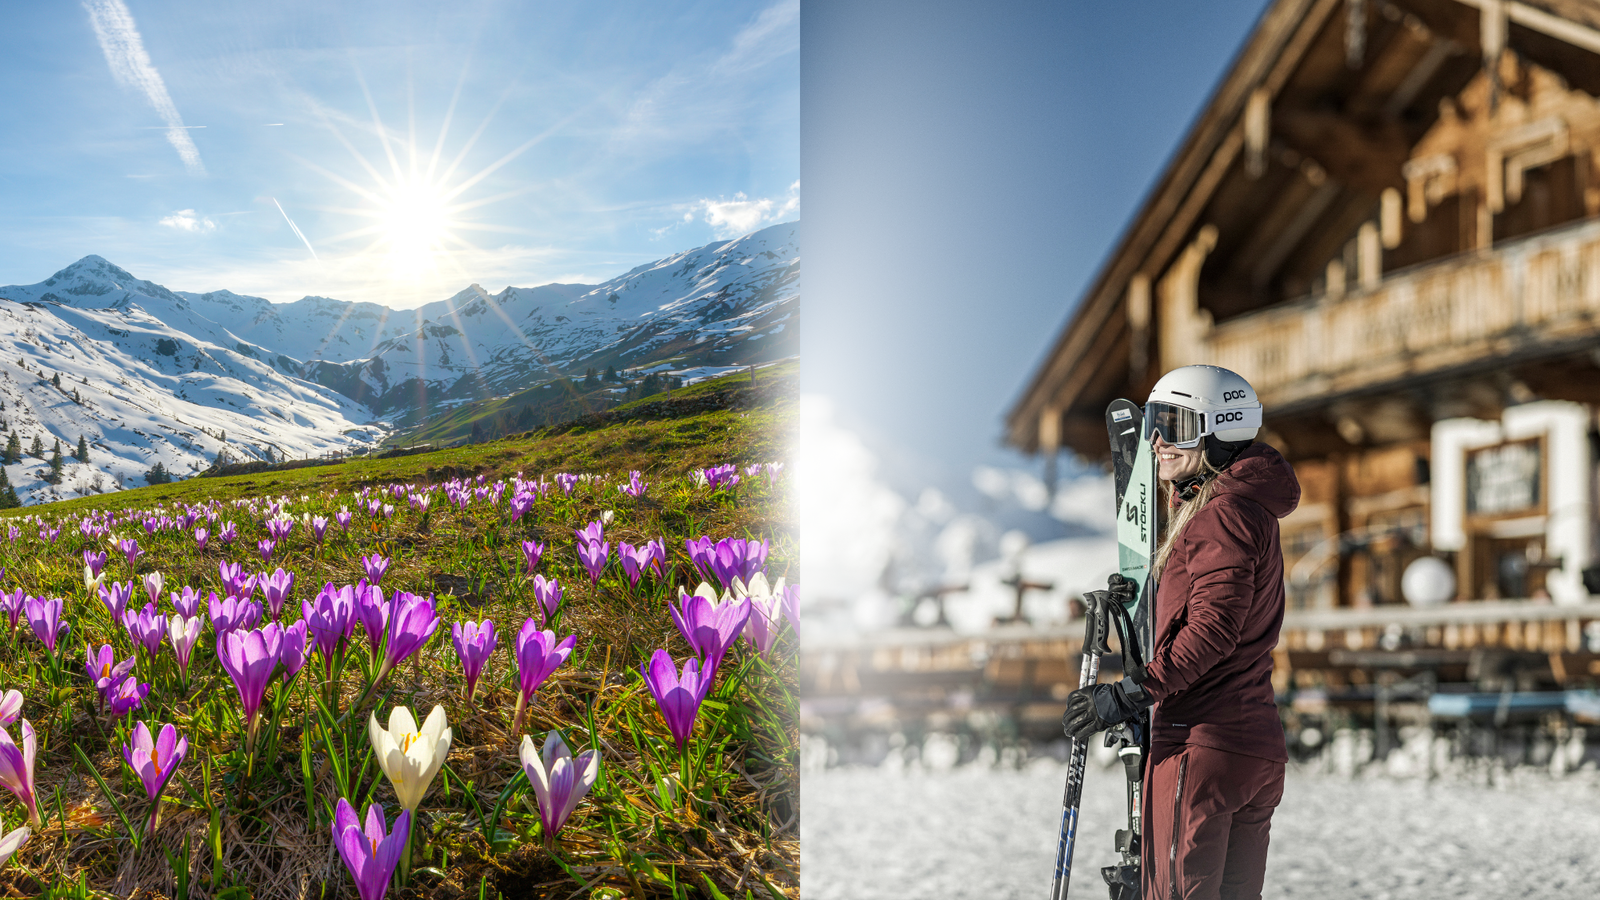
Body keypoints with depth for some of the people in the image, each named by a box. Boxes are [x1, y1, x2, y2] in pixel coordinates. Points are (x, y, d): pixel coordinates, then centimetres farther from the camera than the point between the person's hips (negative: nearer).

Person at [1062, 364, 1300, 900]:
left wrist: (1131, 695, -20)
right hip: (1257, 746, 10)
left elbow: (1215, 626, -20)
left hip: (1201, 741, -10)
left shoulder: (1223, 513, -10)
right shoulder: (1254, 511, 22)